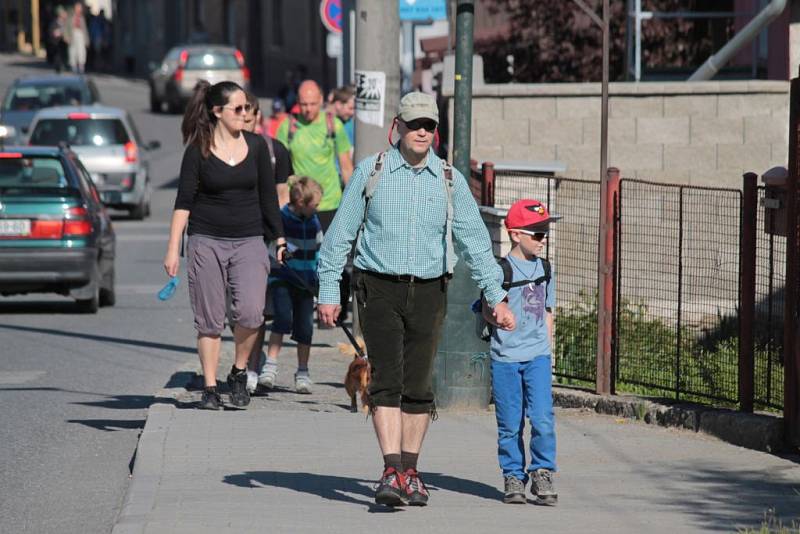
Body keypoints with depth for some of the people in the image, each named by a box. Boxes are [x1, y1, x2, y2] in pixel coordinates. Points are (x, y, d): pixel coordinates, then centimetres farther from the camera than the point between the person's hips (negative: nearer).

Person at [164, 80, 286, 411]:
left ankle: (239, 372, 5)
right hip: (206, 241, -1)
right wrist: (173, 249, -7)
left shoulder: (256, 145, 6)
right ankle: (210, 389, 8)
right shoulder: (198, 150, -2)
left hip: (249, 241, 1)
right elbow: (184, 201, -2)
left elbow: (268, 195, 12)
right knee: (209, 320, 0)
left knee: (250, 311, -17)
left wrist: (279, 238, 10)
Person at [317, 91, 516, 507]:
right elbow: (340, 234, 4)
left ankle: (409, 472, 16)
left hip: (429, 291, 2)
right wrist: (328, 290, 0)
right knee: (386, 380, -12)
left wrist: (496, 296, 2)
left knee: (418, 385, 5)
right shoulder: (371, 172, 1)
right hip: (379, 289, -2)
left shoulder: (449, 180, 5)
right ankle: (391, 472, -19)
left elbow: (474, 239, 7)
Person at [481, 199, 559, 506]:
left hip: (538, 356, 3)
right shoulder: (501, 270, -7)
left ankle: (542, 473, 5)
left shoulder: (544, 269, 11)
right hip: (505, 357, -3)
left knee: (542, 418, -10)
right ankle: (514, 477, 16)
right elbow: (488, 312, -6)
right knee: (510, 423, 3)